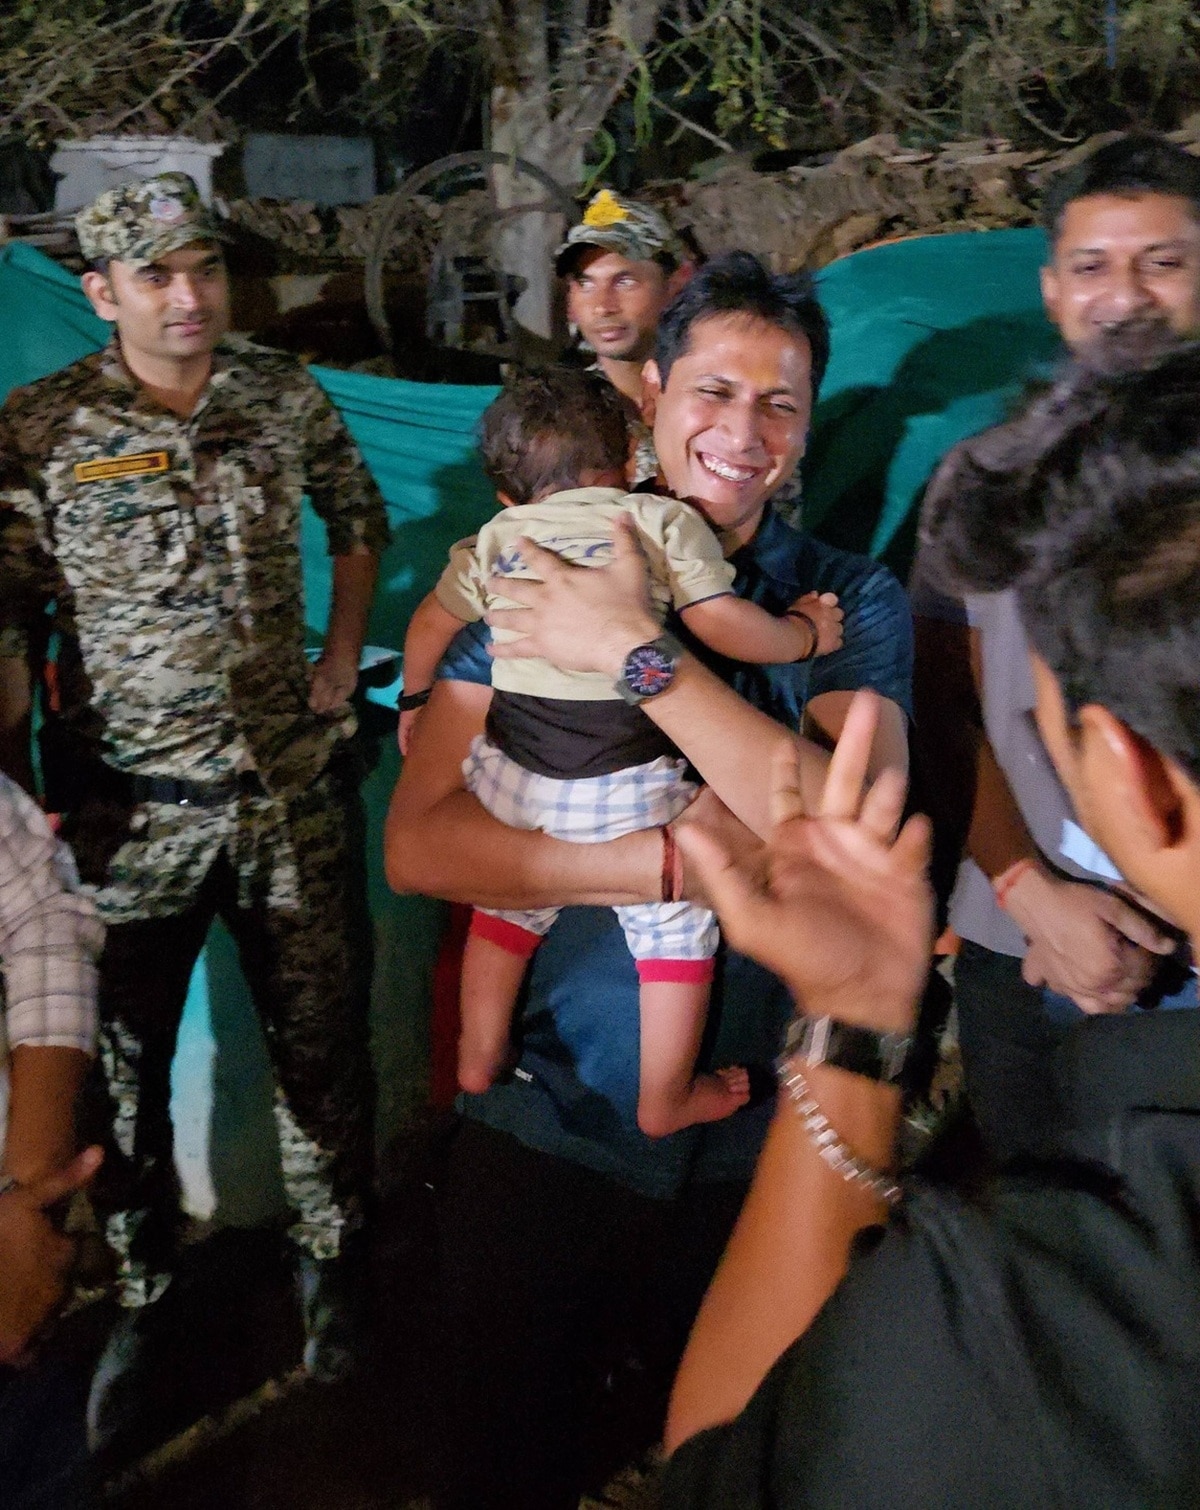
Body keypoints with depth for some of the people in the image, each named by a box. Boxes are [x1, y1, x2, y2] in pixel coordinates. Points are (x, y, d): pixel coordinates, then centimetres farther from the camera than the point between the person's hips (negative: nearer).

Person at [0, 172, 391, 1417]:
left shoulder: (285, 396, 1)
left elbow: (357, 519, 18)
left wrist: (344, 654, 8)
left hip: (290, 786, 2)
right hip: (128, 806, -2)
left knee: (319, 1034, 11)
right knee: (117, 1055, 11)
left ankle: (333, 1258, 34)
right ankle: (141, 1292, 33)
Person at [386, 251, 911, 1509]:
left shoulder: (850, 602, -3)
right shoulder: (538, 575, -3)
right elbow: (418, 845, -13)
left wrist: (635, 650, -25)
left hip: (754, 1156, 0)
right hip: (541, 1130, 0)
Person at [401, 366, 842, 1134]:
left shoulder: (495, 537, 10)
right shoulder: (661, 518, -1)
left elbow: (431, 624, 21)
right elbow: (721, 623, -8)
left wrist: (416, 702, 38)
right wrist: (806, 633, 10)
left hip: (514, 779, 4)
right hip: (627, 789, -4)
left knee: (506, 910, 27)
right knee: (676, 927, 15)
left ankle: (478, 1059, 42)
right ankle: (666, 1101, 26)